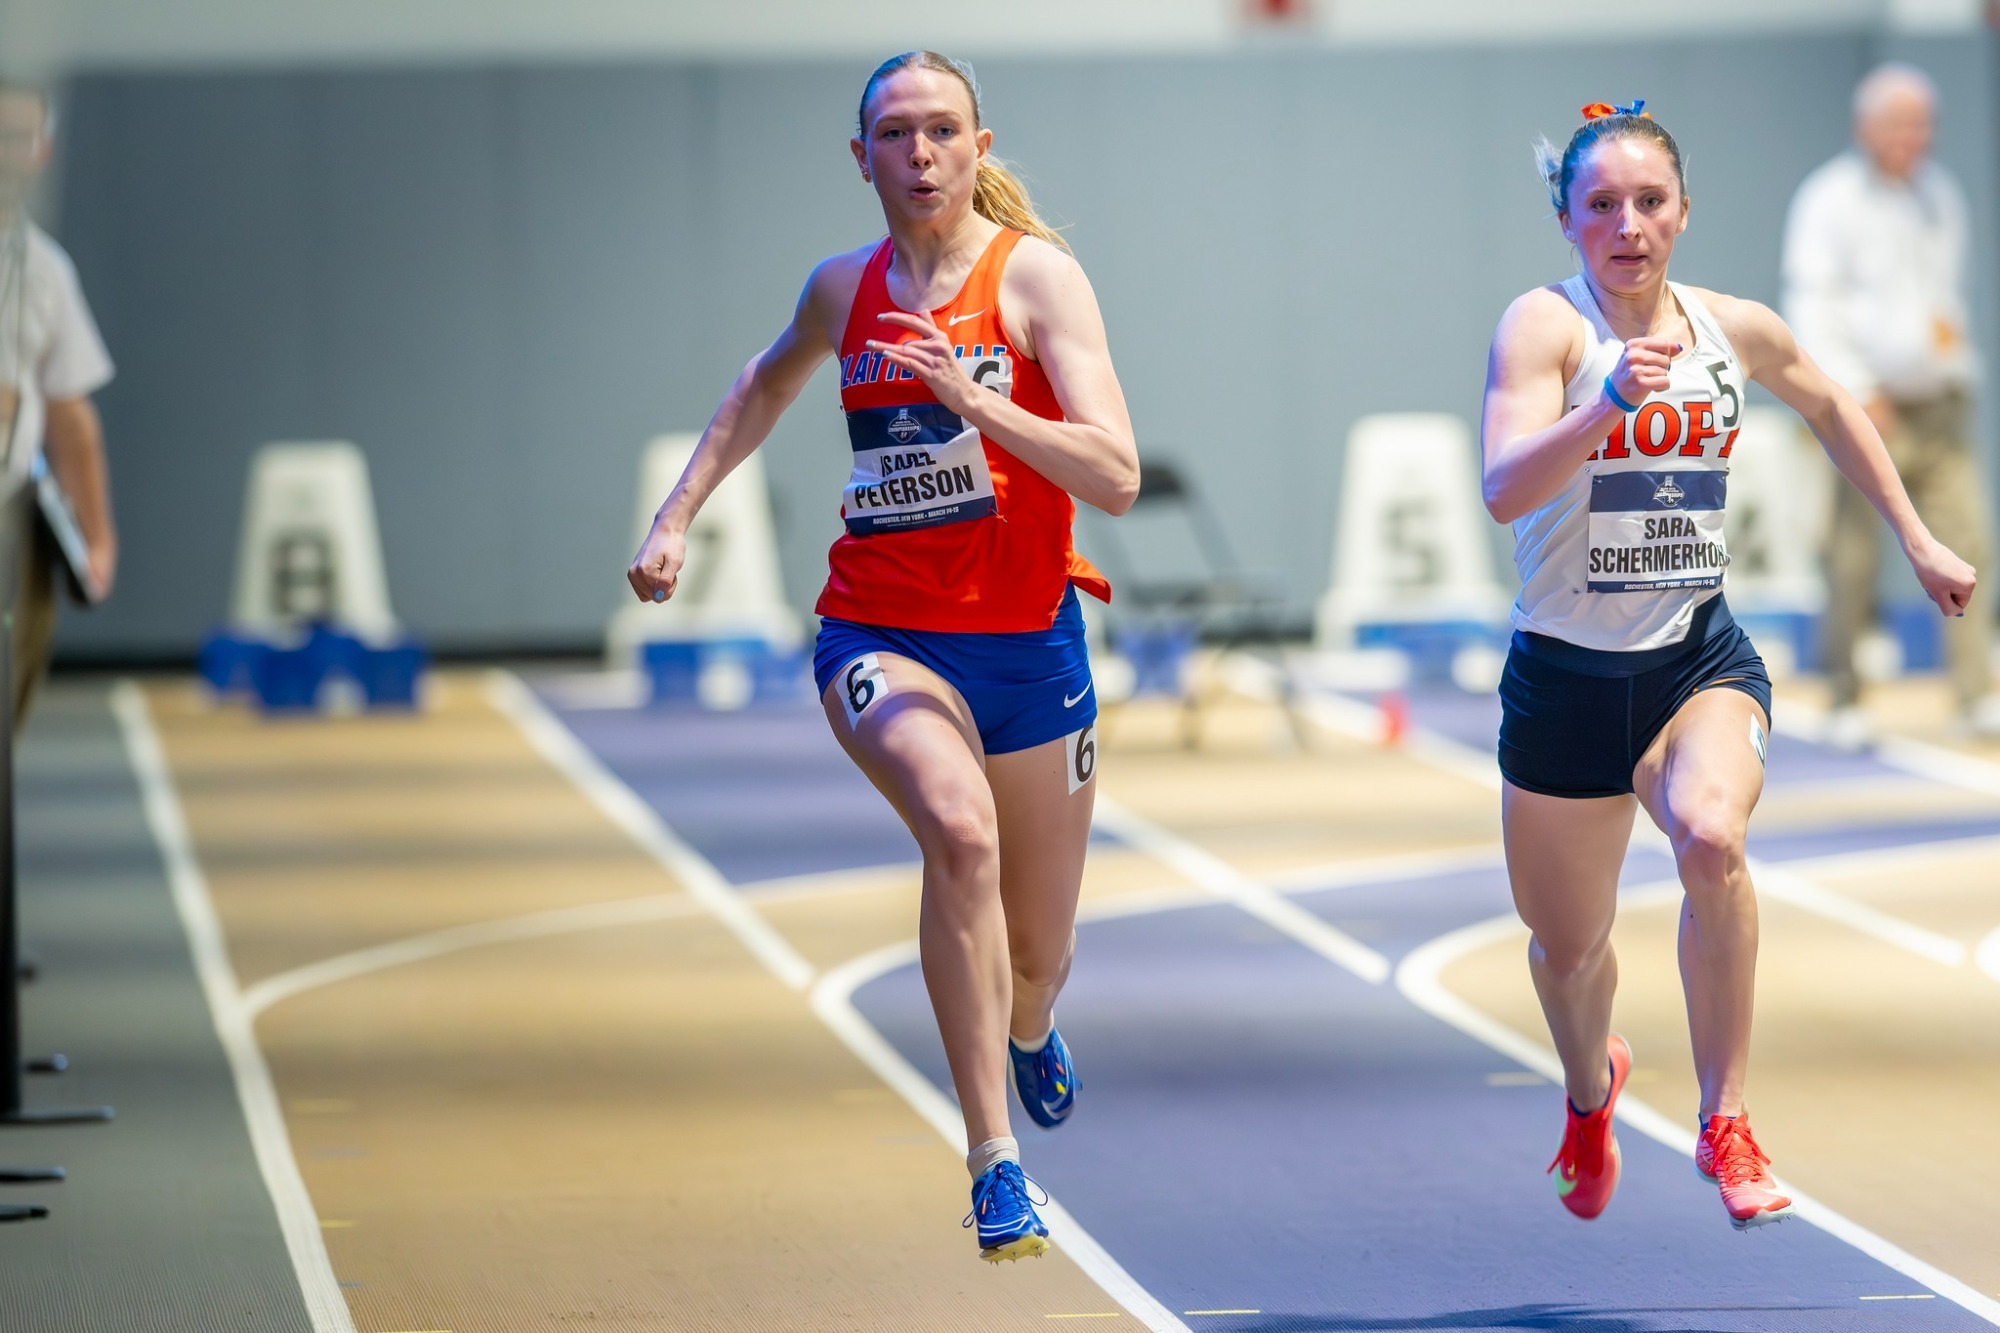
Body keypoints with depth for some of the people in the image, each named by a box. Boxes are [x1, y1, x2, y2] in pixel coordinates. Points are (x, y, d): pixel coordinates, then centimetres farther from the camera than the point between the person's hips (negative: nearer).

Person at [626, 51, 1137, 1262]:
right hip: (879, 638, 0)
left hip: (1028, 647, 0)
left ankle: (1028, 1028, 55)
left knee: (1039, 955, 13)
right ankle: (995, 1165, -33)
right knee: (959, 829, -33)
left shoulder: (1036, 276, -8)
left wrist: (978, 402, -30)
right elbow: (769, 383, 28)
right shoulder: (845, 291, 4)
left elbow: (1117, 479, -19)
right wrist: (679, 513, 20)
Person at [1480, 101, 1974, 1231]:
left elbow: (1831, 405, 24)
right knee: (1567, 946, 13)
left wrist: (1919, 542, 25)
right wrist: (1608, 404, -44)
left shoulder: (1736, 330, 2)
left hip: (1700, 659, 1)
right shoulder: (1545, 324, -13)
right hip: (1567, 672, -1)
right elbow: (1504, 489, -29)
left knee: (1711, 837, -31)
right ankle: (1592, 1088, 50)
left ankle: (1728, 1124, -18)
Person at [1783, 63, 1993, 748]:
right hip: (1868, 407, -6)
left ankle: (1976, 697, -4)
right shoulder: (1831, 199, -7)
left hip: (1939, 406, 6)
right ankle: (1845, 703, 6)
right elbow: (1810, 307, -11)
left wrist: (1957, 366, 16)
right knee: (1853, 557, -2)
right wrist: (1857, 392, -16)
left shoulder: (1940, 192, 14)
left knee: (1965, 542, -4)